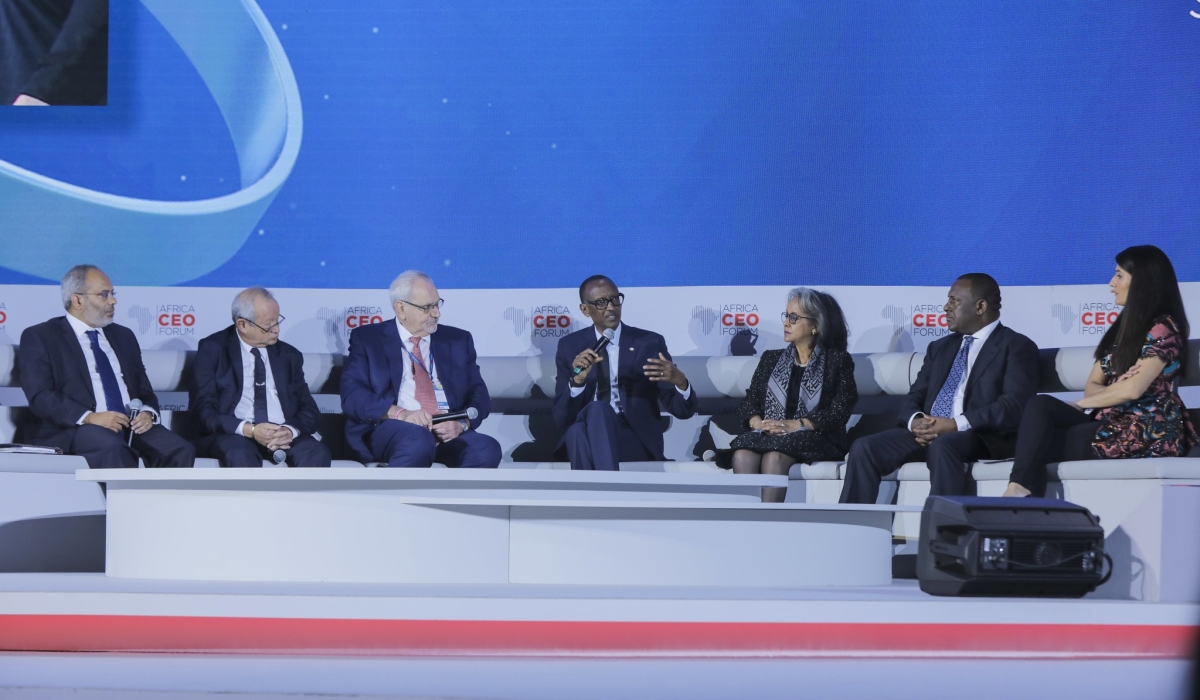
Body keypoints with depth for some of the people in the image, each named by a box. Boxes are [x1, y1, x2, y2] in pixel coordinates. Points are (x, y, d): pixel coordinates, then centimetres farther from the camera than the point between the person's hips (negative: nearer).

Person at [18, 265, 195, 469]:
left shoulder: (124, 336, 23)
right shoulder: (40, 337, 5)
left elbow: (145, 390, 22)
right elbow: (40, 397, -7)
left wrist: (148, 413, -3)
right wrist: (89, 417, -20)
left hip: (131, 426, 6)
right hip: (73, 430, -6)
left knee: (181, 451, -22)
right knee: (112, 448, -38)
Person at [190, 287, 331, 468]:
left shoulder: (289, 355, 15)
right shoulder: (213, 350, 4)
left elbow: (309, 410, 12)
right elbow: (204, 410, -4)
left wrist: (291, 431, -13)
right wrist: (248, 430, -20)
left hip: (283, 437, 3)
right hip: (233, 435, -3)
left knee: (317, 453, -29)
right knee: (240, 454, -38)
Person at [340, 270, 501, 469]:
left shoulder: (457, 340, 21)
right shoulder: (367, 339, 10)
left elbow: (478, 393, 14)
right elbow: (352, 395, -3)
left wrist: (462, 423, -9)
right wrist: (399, 413, -20)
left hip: (448, 431, 4)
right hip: (392, 429, -4)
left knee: (486, 449, -31)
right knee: (418, 441, -40)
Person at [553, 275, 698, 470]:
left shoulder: (650, 343, 6)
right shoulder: (570, 346, 10)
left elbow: (682, 410, 3)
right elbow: (561, 418, 3)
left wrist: (680, 382, -21)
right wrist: (577, 380, -17)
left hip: (637, 441, -1)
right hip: (586, 439, 1)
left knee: (596, 412, -35)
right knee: (597, 408, -36)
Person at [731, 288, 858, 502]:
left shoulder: (838, 360, 9)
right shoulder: (771, 358, 21)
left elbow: (839, 411, -3)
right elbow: (750, 400, 12)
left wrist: (796, 425, -15)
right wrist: (757, 423, -12)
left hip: (816, 439, -3)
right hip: (769, 436, 3)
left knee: (774, 455, -38)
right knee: (743, 454, -33)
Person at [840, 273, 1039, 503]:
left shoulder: (1016, 347, 3)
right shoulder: (940, 348, 24)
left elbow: (1014, 406, -11)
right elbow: (913, 398, 18)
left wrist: (956, 424, -21)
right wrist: (915, 421, -7)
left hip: (981, 438, -6)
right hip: (927, 433, 6)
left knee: (942, 446, -39)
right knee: (863, 448, -18)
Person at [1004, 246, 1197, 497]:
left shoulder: (1163, 329, -8)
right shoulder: (1122, 326, 19)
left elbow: (1133, 389, -18)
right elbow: (1092, 387, 14)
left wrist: (1081, 404, -4)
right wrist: (1115, 390, -10)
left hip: (1146, 432, -8)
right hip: (1111, 421, 8)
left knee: (1041, 443, -19)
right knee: (1040, 405, -19)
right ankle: (1020, 490, -37)